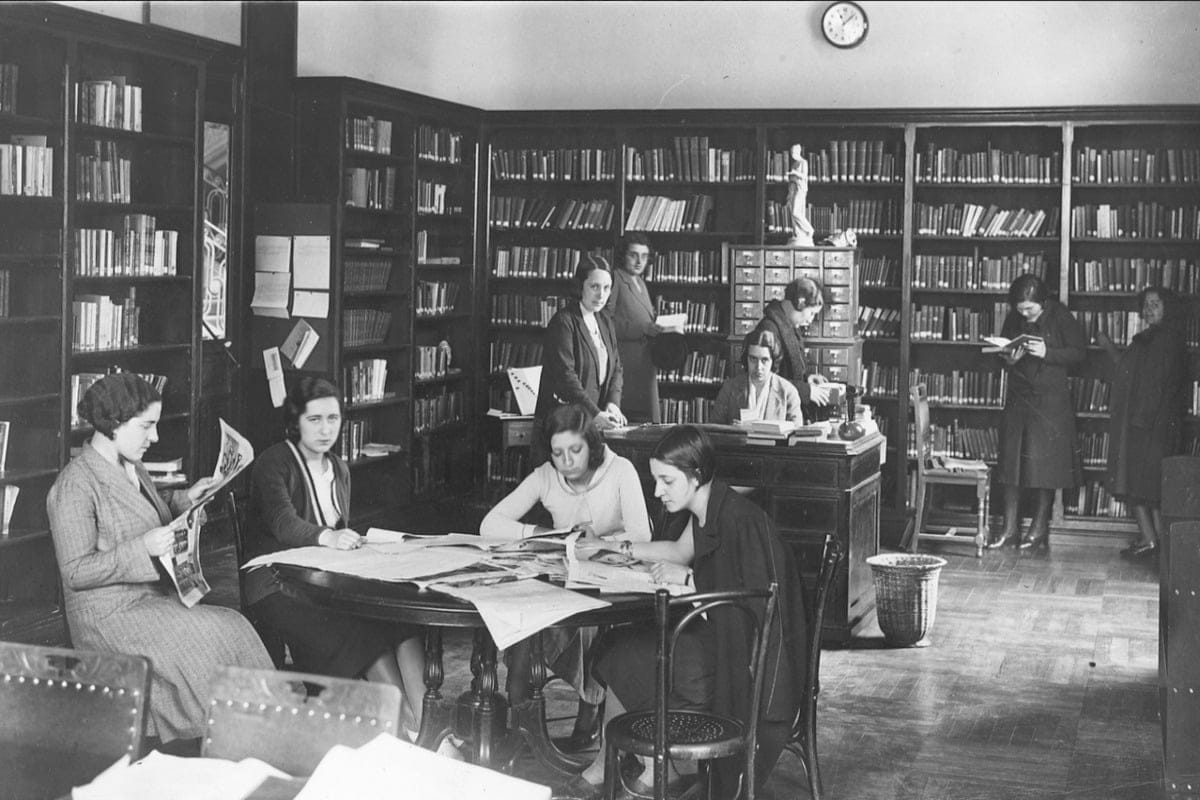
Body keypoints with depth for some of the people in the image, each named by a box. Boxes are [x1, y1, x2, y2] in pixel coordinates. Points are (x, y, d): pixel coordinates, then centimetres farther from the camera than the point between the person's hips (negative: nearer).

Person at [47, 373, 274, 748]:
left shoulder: (131, 467, 13)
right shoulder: (76, 485, -15)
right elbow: (75, 572, -18)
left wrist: (184, 499, 15)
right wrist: (143, 547, -26)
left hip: (157, 597, 8)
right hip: (111, 615, -8)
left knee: (233, 629, -15)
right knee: (219, 636, -23)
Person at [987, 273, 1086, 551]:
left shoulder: (1060, 317, -9)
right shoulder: (1014, 319, 3)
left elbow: (1079, 351, -8)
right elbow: (1002, 349, 14)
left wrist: (1047, 353, -21)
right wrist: (1008, 359, -9)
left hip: (1051, 398, -4)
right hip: (1018, 396, 4)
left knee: (1045, 461, -1)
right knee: (1011, 460, 3)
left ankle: (1040, 528, 11)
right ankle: (1010, 526, 10)